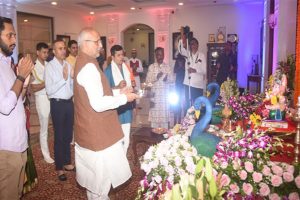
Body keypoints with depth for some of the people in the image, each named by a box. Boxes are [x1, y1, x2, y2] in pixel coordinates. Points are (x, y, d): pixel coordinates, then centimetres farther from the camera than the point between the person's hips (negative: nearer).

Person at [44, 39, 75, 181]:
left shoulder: (68, 65, 5)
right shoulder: (50, 66, -10)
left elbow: (72, 87, 8)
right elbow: (49, 90, -18)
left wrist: (73, 78, -10)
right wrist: (64, 78, -23)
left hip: (69, 102, 6)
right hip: (57, 104, -6)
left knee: (68, 135, 17)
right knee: (59, 136, 5)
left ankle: (67, 163, 35)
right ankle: (59, 167, 20)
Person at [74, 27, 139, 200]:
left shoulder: (84, 63, 12)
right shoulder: (89, 67, -22)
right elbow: (98, 104, -27)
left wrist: (117, 92, 9)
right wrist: (124, 98, -16)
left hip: (91, 129, 11)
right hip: (97, 131, -11)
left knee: (95, 173, 23)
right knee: (102, 175, 4)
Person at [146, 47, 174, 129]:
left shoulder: (167, 67, 6)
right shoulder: (151, 67, 1)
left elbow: (172, 79, 4)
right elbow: (147, 81, -4)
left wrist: (167, 78, -17)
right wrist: (156, 77, -19)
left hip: (165, 94, 1)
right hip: (155, 94, -1)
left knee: (165, 113, 4)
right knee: (155, 114, 0)